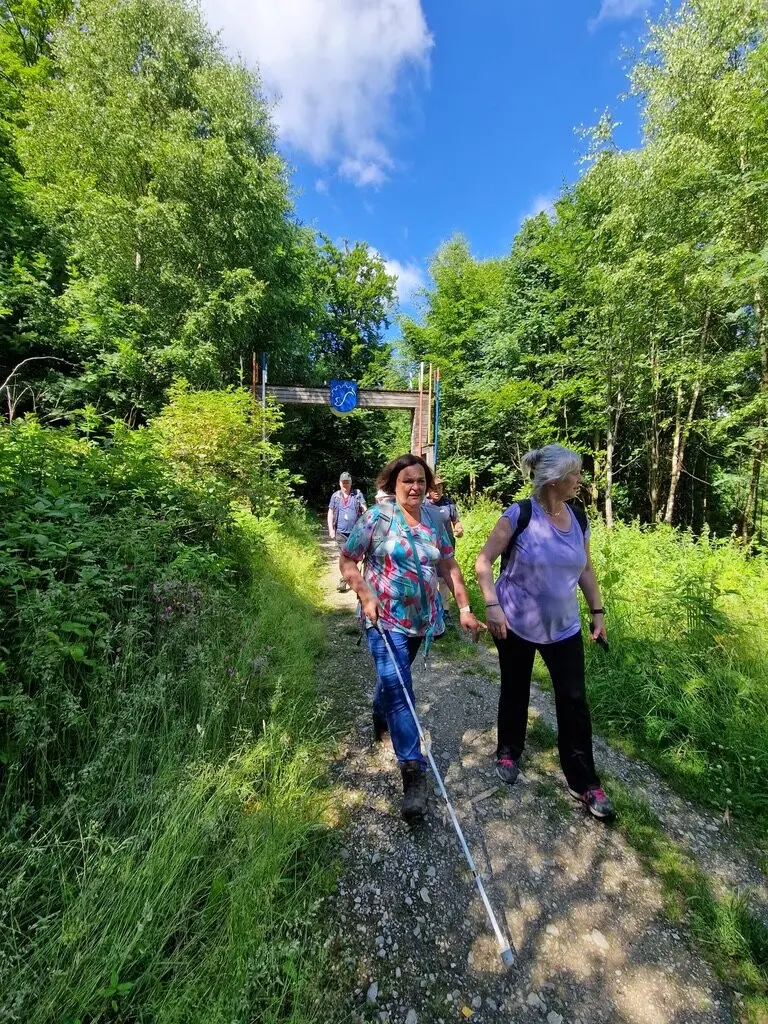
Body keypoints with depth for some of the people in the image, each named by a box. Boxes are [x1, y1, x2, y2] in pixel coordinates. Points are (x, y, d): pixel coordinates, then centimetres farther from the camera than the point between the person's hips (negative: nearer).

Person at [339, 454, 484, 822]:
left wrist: (465, 608, -1)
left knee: (394, 678, 24)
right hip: (385, 618, -5)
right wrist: (366, 596, -20)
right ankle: (412, 768, 4)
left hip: (421, 619, 5)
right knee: (397, 687, -9)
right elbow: (347, 560, -8)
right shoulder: (377, 517, -12)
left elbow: (449, 566, 5)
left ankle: (379, 715, 55)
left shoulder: (434, 521, 1)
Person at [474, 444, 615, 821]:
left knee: (574, 701, 7)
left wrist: (597, 610, 10)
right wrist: (491, 604, -26)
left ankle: (584, 783, 27)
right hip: (515, 624, -4)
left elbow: (585, 568, 12)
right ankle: (508, 752, 42)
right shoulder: (519, 515, -19)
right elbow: (483, 561, -16)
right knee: (515, 692, 16)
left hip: (563, 627, 4)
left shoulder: (578, 518, -1)